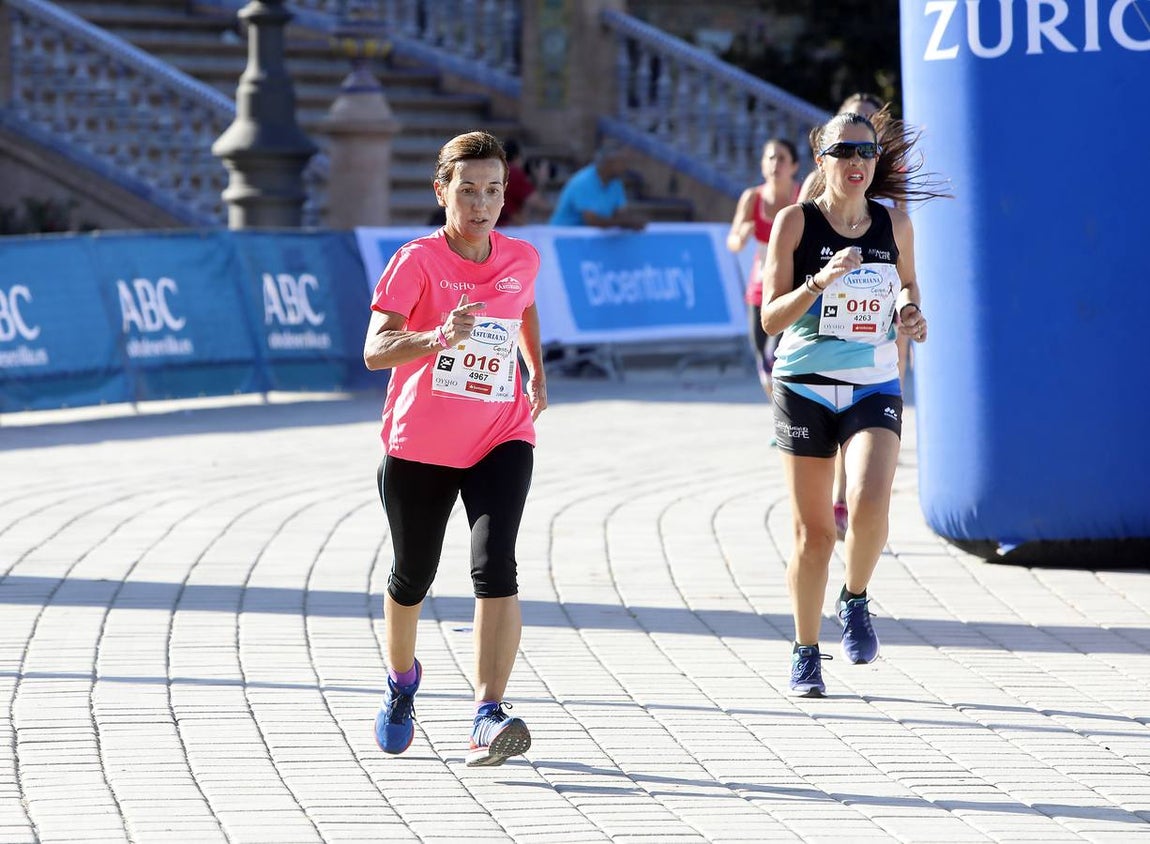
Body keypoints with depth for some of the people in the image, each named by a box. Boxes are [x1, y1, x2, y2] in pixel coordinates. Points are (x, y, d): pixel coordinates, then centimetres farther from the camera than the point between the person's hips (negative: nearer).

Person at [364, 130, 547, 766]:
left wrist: (536, 374, 20)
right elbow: (375, 351, -25)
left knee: (495, 569, -20)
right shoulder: (416, 261, -13)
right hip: (417, 447, -1)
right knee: (412, 578, 15)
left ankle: (488, 718, -26)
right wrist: (438, 338, -41)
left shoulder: (522, 260, 0)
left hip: (500, 442, 1)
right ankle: (401, 679, 47)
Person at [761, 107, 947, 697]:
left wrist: (912, 315, -1)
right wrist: (820, 281, -25)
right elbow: (771, 318, -8)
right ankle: (805, 653, 20)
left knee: (869, 502, -23)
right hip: (806, 387, -1)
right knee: (813, 530, 2)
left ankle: (855, 601, 5)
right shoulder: (795, 222, -5)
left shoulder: (895, 226, 3)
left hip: (875, 388, 1)